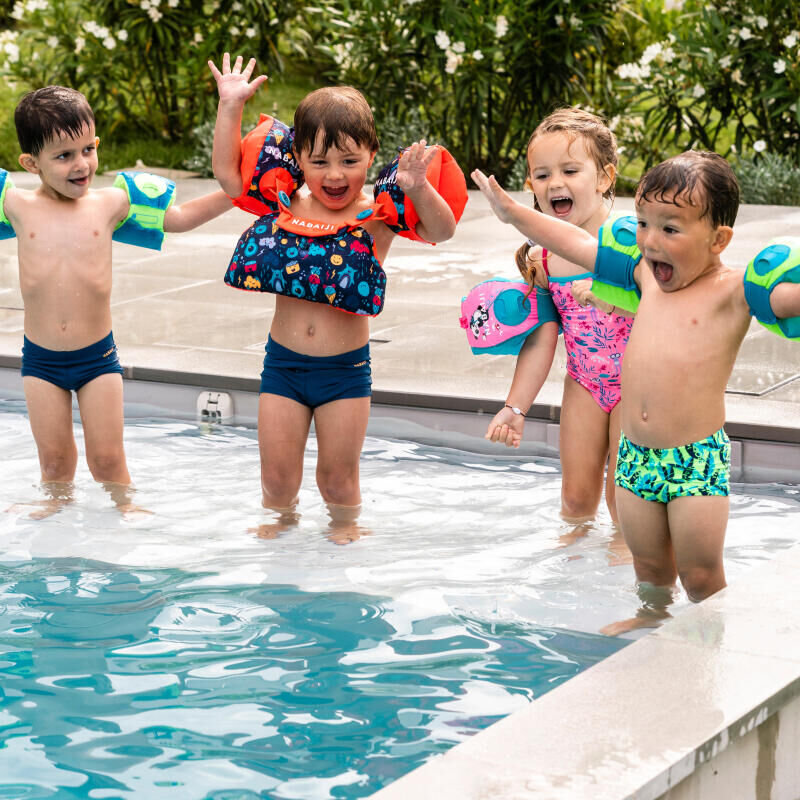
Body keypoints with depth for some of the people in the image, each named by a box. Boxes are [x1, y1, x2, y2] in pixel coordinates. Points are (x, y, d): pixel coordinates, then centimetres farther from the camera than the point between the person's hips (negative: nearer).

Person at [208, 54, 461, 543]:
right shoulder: (284, 206, 1)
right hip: (283, 362, 2)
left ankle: (345, 524, 38)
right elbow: (227, 172, 7)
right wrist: (231, 108, -1)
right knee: (277, 474, 10)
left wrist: (418, 189, -36)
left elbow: (441, 231, -19)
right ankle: (282, 519, 39)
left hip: (345, 368, -2)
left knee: (338, 474, 10)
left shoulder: (377, 217, -8)